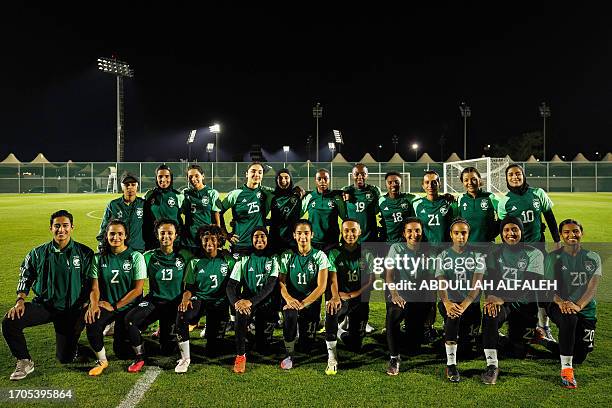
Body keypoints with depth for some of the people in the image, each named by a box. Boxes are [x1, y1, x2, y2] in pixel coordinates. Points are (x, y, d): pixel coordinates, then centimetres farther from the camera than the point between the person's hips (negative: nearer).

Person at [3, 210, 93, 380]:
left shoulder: (84, 253, -4)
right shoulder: (38, 253, 1)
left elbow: (91, 283, -2)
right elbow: (25, 279, 10)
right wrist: (20, 301, -6)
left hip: (71, 309, -2)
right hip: (43, 305, 2)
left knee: (65, 358, -3)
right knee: (9, 321, -23)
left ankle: (71, 339, 35)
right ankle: (24, 362, -1)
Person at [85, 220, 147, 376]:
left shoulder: (136, 257, -5)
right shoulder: (99, 258, 4)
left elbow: (137, 289, -8)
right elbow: (95, 287, 1)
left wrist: (114, 306, -11)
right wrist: (93, 305, -20)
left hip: (129, 307, -3)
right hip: (105, 305, 3)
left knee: (121, 352, -12)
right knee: (92, 323, -29)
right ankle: (102, 360, -3)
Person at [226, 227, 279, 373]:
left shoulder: (273, 260, 0)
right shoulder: (244, 260, 5)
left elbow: (270, 286, -13)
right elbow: (231, 286, -3)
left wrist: (251, 301, -29)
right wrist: (236, 302, -25)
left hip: (267, 302, 0)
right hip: (246, 301, 1)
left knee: (262, 344, -8)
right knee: (241, 312, -35)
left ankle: (260, 328, 29)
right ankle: (240, 355, -20)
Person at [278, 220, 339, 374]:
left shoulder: (319, 256, -3)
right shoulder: (287, 256, 2)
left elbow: (321, 286, -12)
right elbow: (281, 281, -3)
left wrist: (303, 303, -23)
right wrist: (288, 298, -25)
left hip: (312, 301, 0)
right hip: (292, 301, 1)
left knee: (306, 346, -15)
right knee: (290, 315, -32)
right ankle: (289, 354, -9)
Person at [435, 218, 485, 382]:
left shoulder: (477, 255, 2)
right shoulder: (443, 256, 3)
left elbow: (476, 284, -10)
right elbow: (441, 284, -10)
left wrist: (464, 305, -28)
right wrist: (447, 303, -32)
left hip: (471, 303, 1)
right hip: (449, 302, -1)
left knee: (467, 347, -8)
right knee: (453, 317, -35)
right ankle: (451, 364, -28)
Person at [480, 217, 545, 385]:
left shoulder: (534, 254, -3)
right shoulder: (494, 254, 7)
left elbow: (528, 284, -16)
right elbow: (490, 278, -5)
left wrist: (503, 298, -30)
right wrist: (490, 295, -28)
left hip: (525, 303, -1)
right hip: (501, 301, 1)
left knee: (519, 353, 0)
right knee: (489, 313, -35)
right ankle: (492, 365, -31)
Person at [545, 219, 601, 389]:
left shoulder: (593, 258, 5)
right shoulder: (553, 257, 2)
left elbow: (592, 287, -7)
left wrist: (577, 306, -25)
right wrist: (560, 302, -26)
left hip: (586, 310, 2)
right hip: (559, 306, -2)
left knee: (579, 357, -1)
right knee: (569, 318, -38)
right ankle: (566, 369, -27)